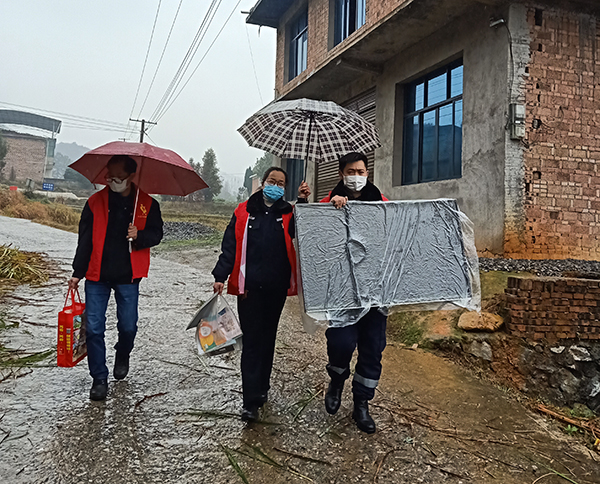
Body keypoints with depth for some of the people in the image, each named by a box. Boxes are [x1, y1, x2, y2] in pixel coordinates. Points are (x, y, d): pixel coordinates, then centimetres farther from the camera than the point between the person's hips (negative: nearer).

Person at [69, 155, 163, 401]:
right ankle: (99, 378, 14)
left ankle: (122, 356, 41)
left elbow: (156, 233, 6)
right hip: (97, 275, 1)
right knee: (94, 328, 0)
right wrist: (77, 273, 1)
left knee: (128, 326, 8)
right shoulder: (96, 202, 2)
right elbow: (85, 240, 3)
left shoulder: (147, 204, 0)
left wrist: (139, 236, -16)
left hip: (127, 276, 0)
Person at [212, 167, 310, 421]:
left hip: (276, 286, 2)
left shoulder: (287, 214, 8)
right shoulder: (244, 212, 5)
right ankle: (251, 401, -1)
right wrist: (220, 276, -5)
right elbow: (230, 246, 2)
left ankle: (261, 388, 30)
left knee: (267, 338, 14)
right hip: (249, 286, -2)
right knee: (251, 340, -3)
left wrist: (304, 203, -15)